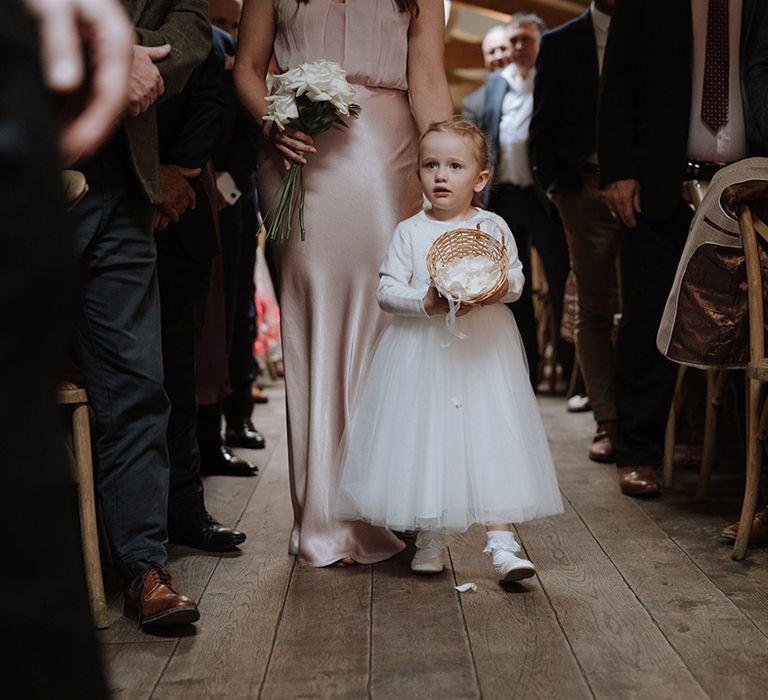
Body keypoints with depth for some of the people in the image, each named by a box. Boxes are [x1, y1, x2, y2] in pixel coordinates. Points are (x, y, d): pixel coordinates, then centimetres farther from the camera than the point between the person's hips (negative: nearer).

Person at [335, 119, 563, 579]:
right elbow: (386, 290, -2)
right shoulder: (410, 231, 2)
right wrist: (427, 302, -18)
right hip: (422, 351, 0)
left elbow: (517, 280, 4)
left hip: (483, 350, 0)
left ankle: (502, 541, 2)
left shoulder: (493, 226, 3)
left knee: (491, 436, -5)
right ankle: (430, 540, 17)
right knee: (424, 438, 2)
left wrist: (501, 289, -18)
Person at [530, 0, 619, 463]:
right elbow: (544, 125, 7)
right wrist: (558, 184, -4)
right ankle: (608, 424, 4)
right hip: (587, 189, 0)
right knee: (595, 311, 1)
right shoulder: (560, 43, 11)